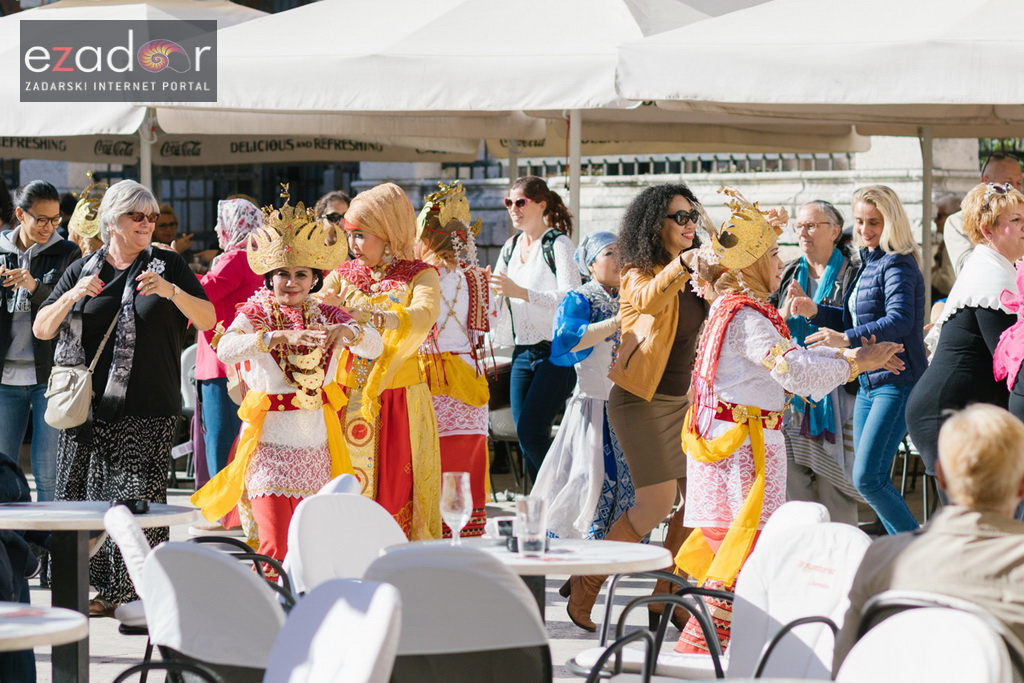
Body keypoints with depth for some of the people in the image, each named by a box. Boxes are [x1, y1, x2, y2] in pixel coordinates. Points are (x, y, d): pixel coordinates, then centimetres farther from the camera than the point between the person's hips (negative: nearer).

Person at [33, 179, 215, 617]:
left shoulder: (168, 267, 8)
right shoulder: (82, 271, 13)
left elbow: (207, 320, 1)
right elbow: (41, 329, 10)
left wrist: (170, 291, -15)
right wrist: (72, 296, -8)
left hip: (148, 411, -2)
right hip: (89, 408, 2)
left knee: (139, 498, -9)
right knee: (83, 495, -2)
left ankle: (133, 592, -3)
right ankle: (96, 588, 5)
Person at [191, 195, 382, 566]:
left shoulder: (326, 315, 7)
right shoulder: (257, 313, -3)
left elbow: (375, 347, -5)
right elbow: (225, 350, -24)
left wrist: (348, 331, -26)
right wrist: (278, 336, -36)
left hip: (316, 446, 4)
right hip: (270, 441, -4)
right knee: (276, 551, -14)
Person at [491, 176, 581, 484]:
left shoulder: (558, 244, -8)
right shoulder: (511, 247, 14)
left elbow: (571, 299, -21)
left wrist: (521, 292, -30)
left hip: (556, 351, -7)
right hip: (522, 351, 7)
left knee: (531, 431, -16)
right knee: (525, 437, 3)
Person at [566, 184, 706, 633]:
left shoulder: (695, 277, 8)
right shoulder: (639, 274, -12)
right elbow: (650, 299, -35)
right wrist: (685, 263, -51)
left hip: (681, 400, 7)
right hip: (642, 401, -7)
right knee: (658, 502, -13)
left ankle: (667, 596, 13)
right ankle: (586, 583, 1)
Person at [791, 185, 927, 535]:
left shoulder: (897, 265, -13)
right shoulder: (869, 263, 16)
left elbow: (898, 321, -28)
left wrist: (846, 338, -36)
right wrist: (816, 312, 9)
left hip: (896, 384, -10)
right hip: (868, 384, 10)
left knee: (867, 477, -16)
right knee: (866, 479, 11)